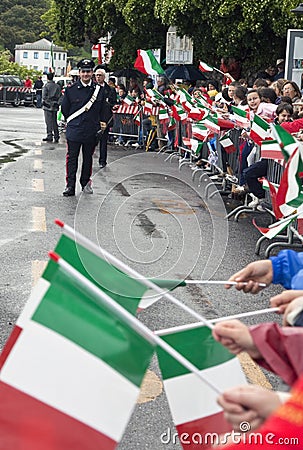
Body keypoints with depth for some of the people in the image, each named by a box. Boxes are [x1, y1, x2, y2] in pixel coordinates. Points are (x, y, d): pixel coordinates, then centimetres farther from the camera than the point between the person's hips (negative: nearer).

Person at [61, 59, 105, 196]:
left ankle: (85, 182, 25)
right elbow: (65, 109, 7)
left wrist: (96, 124, 8)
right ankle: (70, 186, 0)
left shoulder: (99, 90, 2)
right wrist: (73, 123, 9)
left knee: (88, 158, 12)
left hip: (91, 132, 2)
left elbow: (102, 110, 11)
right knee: (72, 158, -2)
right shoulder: (71, 90, -2)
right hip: (74, 132, -2)